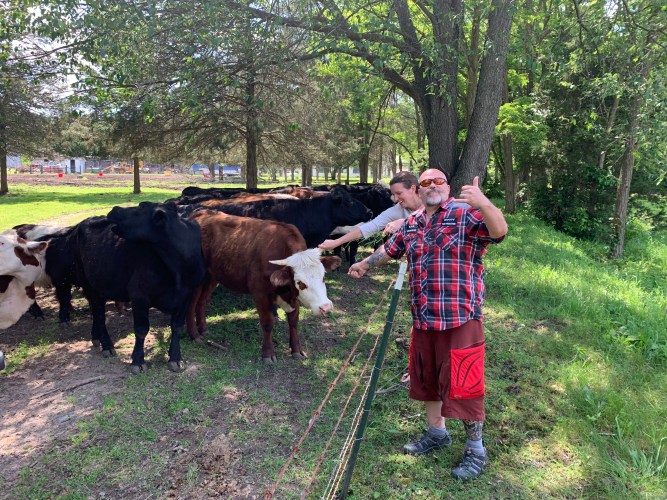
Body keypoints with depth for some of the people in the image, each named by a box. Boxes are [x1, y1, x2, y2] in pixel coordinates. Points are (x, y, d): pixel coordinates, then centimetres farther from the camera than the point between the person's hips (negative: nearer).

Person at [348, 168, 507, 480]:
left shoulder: (466, 214, -9)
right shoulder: (412, 224, 11)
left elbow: (499, 232, -25)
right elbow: (390, 248, 28)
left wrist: (482, 203, -44)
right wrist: (365, 264, 40)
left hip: (460, 320, -7)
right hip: (423, 320, 7)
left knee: (462, 384, 0)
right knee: (427, 379, 20)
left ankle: (476, 451, 21)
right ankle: (436, 433, 42)